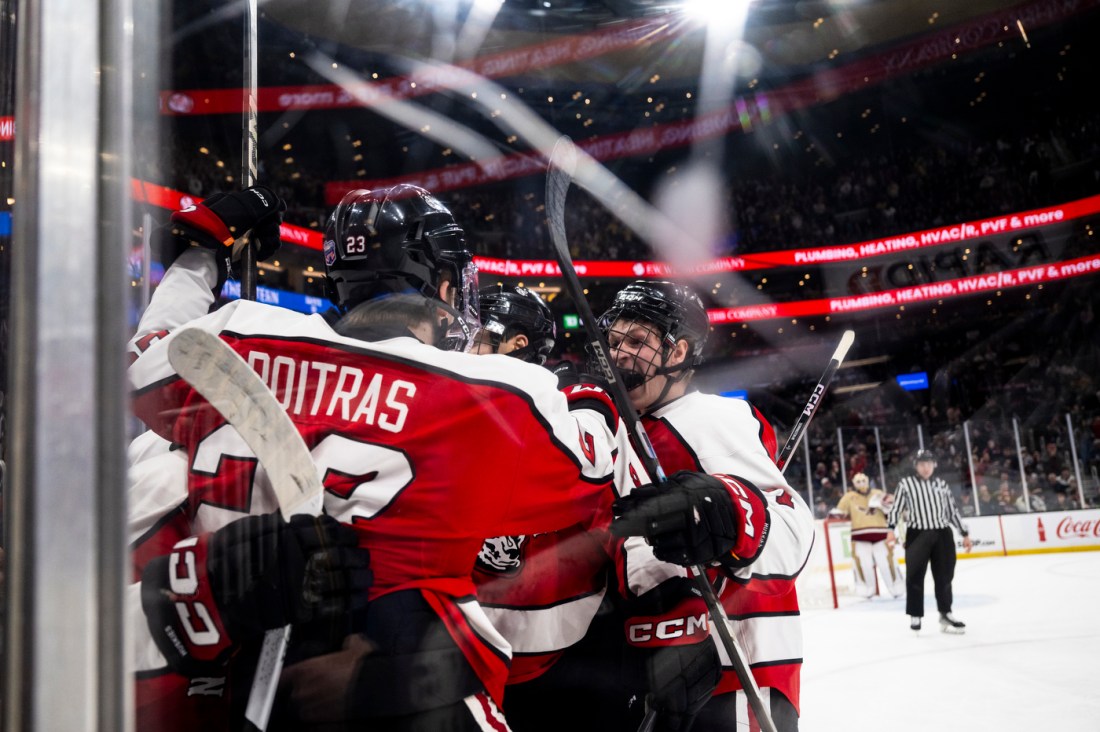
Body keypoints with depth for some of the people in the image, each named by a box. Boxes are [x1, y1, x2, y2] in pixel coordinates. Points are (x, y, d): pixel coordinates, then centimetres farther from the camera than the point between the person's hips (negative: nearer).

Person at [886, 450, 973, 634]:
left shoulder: (942, 484, 12)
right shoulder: (906, 483, 1)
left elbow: (953, 511, 16)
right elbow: (896, 508, -3)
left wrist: (965, 534, 15)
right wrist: (891, 529, -15)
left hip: (942, 535, 3)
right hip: (917, 535, -3)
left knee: (944, 576, 9)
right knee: (914, 576, -4)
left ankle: (945, 615, 21)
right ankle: (915, 616, 5)